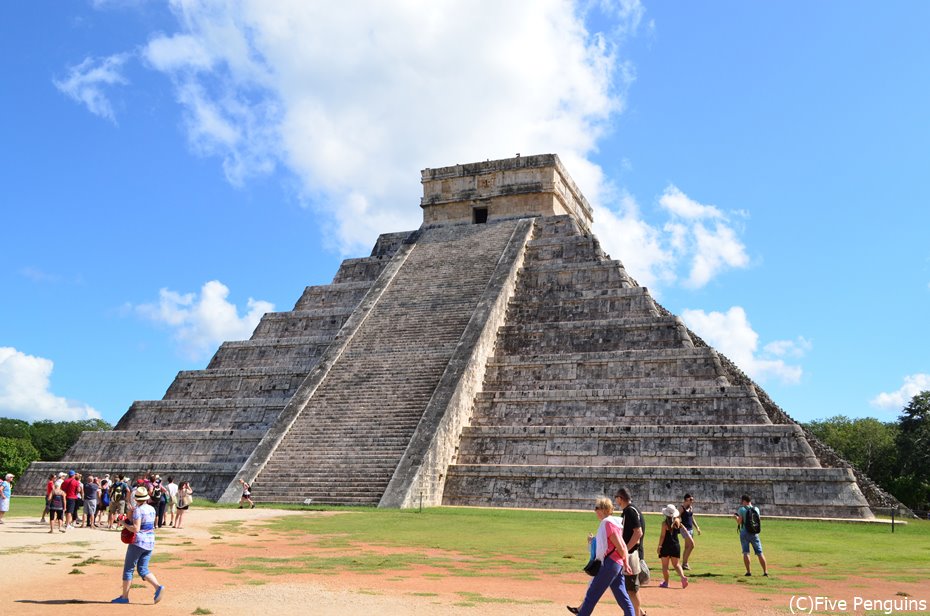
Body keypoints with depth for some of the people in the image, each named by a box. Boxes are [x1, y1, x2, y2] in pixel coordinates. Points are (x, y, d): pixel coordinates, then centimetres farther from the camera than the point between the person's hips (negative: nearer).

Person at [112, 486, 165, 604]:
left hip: (138, 542, -7)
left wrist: (124, 524, -6)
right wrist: (132, 514, 18)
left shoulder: (138, 510, -14)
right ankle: (158, 587, -9)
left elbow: (136, 529, -20)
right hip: (150, 543, 7)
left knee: (128, 569, 6)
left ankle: (124, 597, 10)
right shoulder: (152, 509, 9)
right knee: (143, 569, 11)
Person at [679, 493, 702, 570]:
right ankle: (685, 563, -8)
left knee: (687, 547, 9)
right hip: (685, 528, -8)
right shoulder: (681, 508, -11)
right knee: (691, 545, -16)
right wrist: (682, 527, -25)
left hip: (690, 529, 8)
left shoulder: (691, 507, 12)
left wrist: (697, 527, 15)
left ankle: (684, 564, 15)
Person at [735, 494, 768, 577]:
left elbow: (739, 521, -11)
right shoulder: (756, 509, 7)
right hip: (754, 533, 3)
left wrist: (736, 517, 9)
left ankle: (748, 571, -4)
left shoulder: (742, 509, -6)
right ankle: (765, 572, 0)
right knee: (759, 553, 5)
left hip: (744, 532, -3)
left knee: (746, 552, 2)